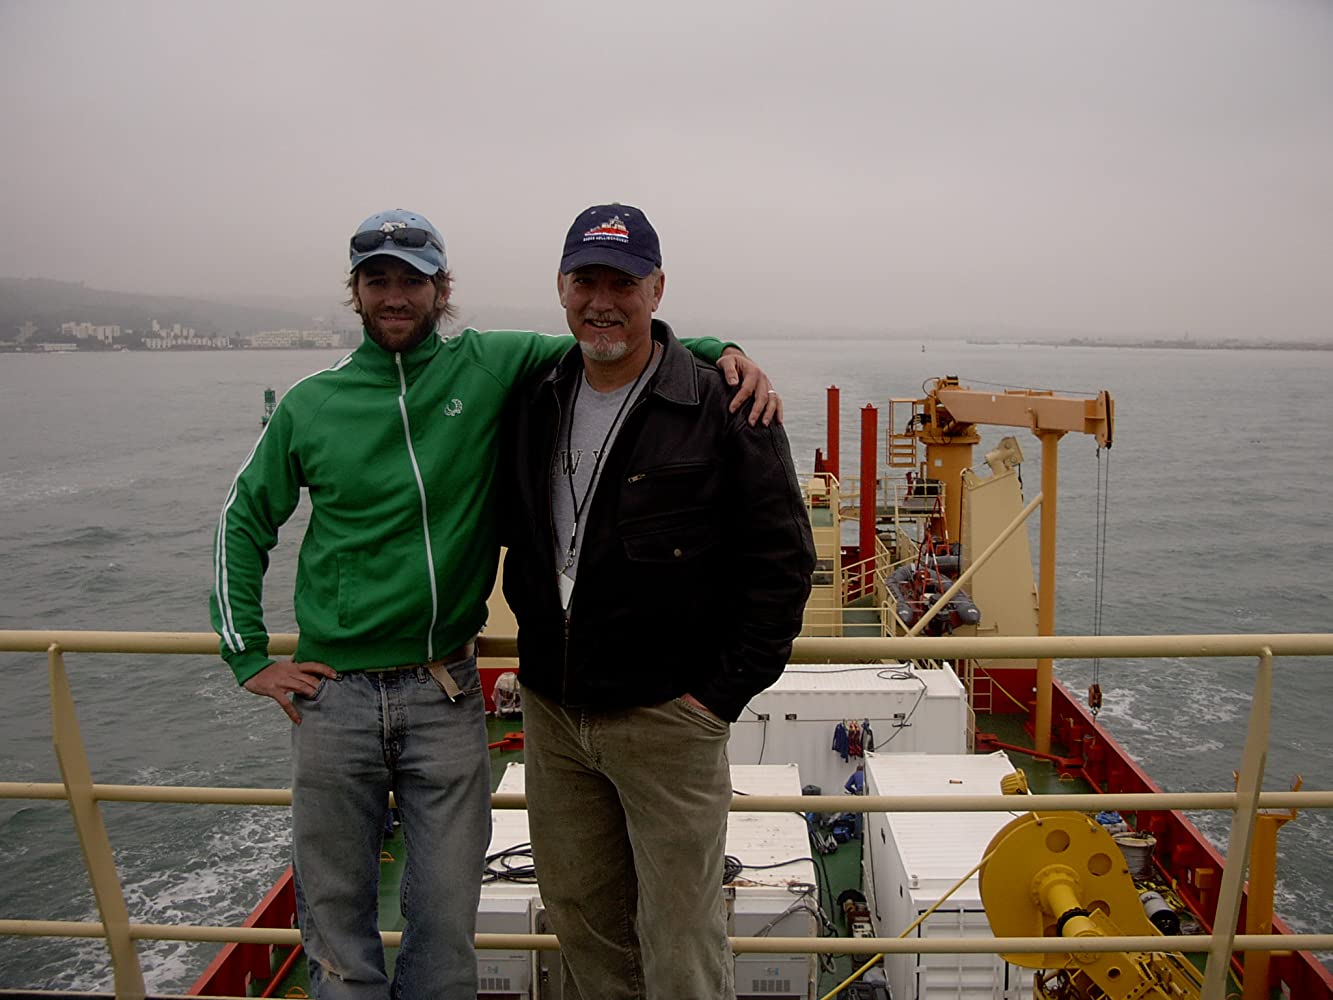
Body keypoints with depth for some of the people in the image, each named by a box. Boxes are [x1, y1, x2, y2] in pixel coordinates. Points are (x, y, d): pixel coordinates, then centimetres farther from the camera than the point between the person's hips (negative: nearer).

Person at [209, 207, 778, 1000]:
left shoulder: (488, 368, -2)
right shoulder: (311, 405, 3)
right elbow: (245, 522, 13)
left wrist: (720, 352, -12)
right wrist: (248, 656, 7)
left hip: (446, 696, -1)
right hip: (333, 696, 1)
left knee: (447, 919, 9)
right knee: (335, 913, 14)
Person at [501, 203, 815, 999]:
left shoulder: (723, 409, -10)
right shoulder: (535, 405, 7)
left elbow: (782, 560, -9)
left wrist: (724, 692, -12)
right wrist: (538, 646, 11)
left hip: (668, 718, -5)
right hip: (552, 716, 6)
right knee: (583, 925, 18)